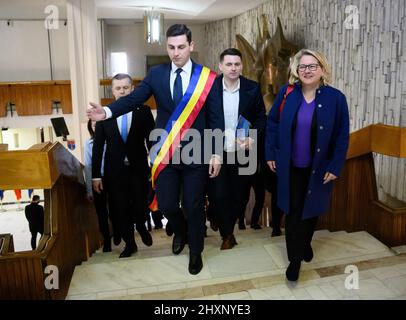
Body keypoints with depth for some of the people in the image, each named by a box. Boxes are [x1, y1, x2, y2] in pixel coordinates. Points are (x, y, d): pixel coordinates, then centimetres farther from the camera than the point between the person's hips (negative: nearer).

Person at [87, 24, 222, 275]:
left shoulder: (207, 77, -5)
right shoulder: (156, 74, 1)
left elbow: (215, 118, -4)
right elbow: (133, 98, -9)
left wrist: (216, 153, -6)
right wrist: (107, 111, -27)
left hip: (196, 154, -2)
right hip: (165, 153, 2)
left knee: (194, 206, 9)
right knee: (166, 205, 10)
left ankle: (195, 251, 35)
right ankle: (180, 231, 46)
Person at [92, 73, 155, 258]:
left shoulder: (143, 111, -3)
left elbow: (152, 141, 0)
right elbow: (98, 146, 1)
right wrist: (96, 175, -1)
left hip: (139, 169, -1)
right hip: (114, 171, 1)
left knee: (141, 207, 8)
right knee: (120, 211, 9)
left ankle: (141, 228, 43)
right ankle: (129, 243, 31)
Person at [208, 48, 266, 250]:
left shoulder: (253, 88, -3)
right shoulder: (210, 87, -5)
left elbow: (261, 117, 3)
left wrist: (253, 138, -13)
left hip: (242, 151, 1)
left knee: (240, 194, 12)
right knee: (217, 194, 0)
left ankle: (227, 224, 39)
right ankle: (227, 234, 21)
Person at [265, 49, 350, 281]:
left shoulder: (335, 98, -9)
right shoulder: (287, 93, -6)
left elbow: (342, 136, -6)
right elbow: (272, 124, 1)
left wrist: (335, 167, -9)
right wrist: (271, 154, -1)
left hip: (319, 168, 0)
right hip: (290, 166, 0)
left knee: (311, 209, 18)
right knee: (293, 212, 5)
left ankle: (305, 243, 46)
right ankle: (295, 259, 20)